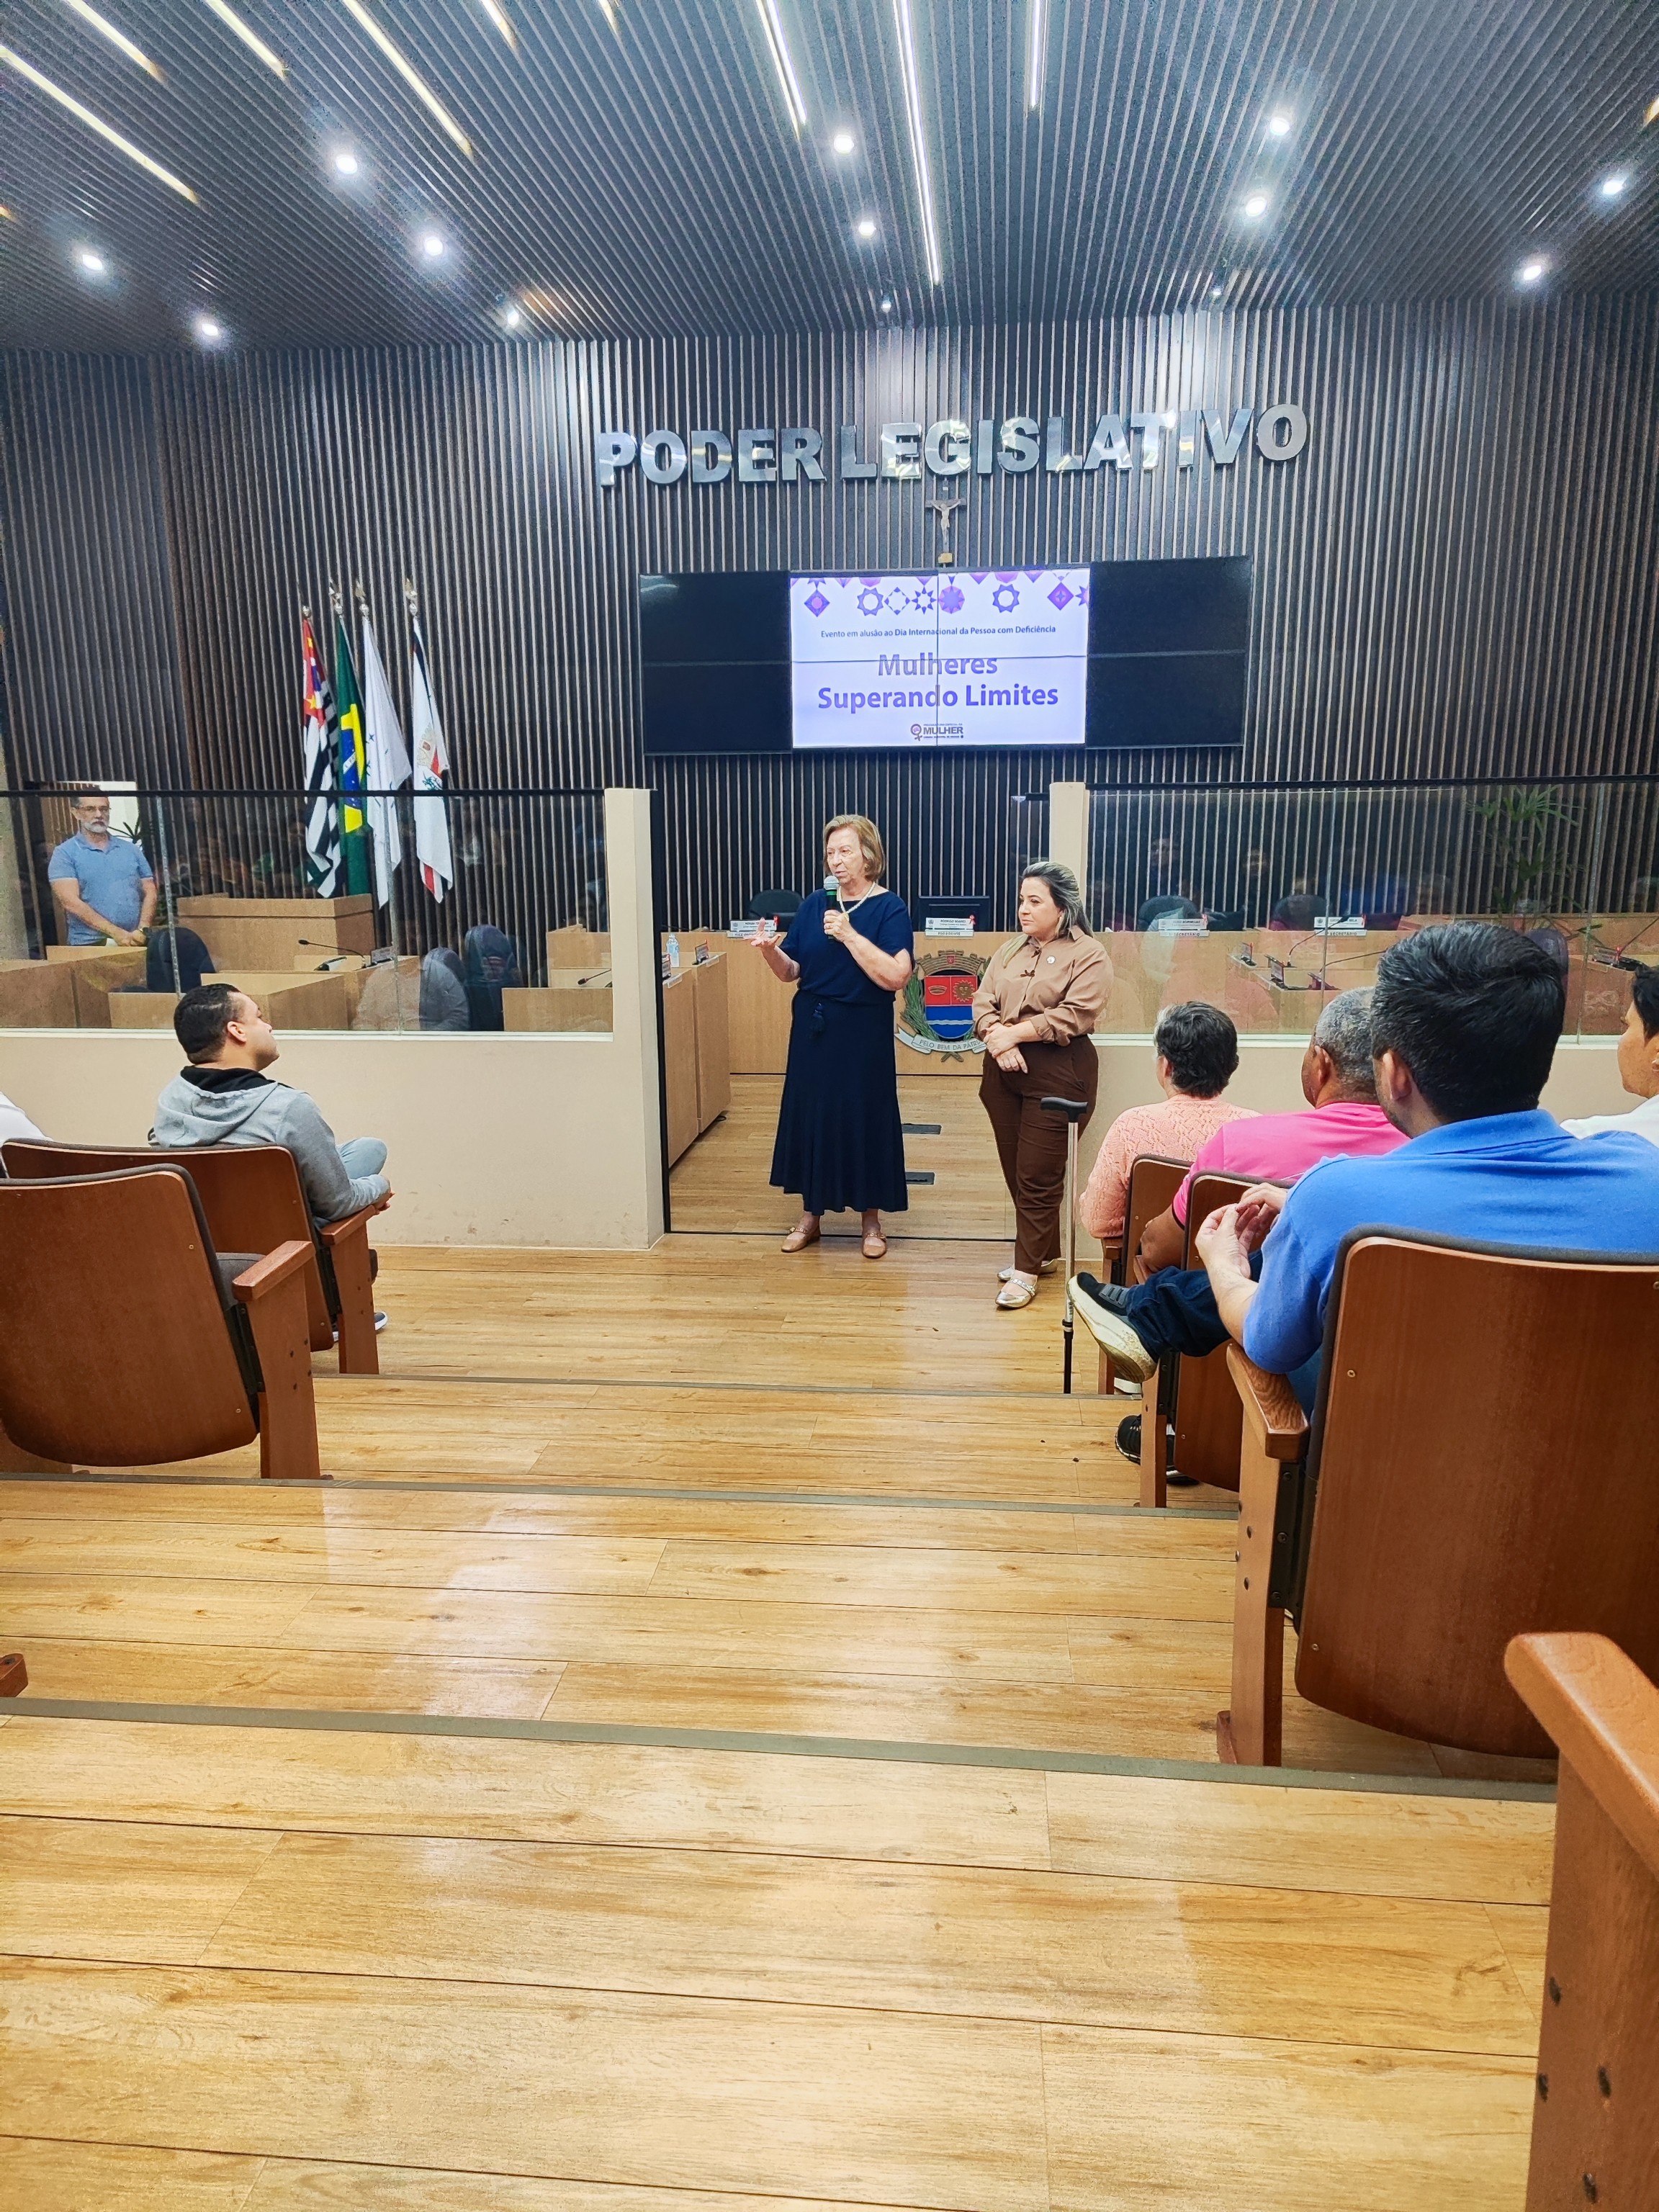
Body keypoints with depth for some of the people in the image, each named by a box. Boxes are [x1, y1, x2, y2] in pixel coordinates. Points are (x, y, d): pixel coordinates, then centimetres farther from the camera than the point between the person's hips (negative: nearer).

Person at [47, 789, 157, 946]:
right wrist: (116, 933, -15)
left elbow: (150, 892, 13)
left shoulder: (131, 850, 16)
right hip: (90, 946, -2)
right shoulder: (64, 854, 5)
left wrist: (142, 930, -6)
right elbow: (70, 902, -6)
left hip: (135, 944, 2)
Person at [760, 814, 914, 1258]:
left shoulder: (890, 909, -8)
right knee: (809, 1115, 9)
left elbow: (896, 976, -21)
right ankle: (811, 1215, 23)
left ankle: (871, 1219, 18)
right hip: (813, 1030, 4)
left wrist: (849, 935, -24)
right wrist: (769, 950, -14)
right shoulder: (814, 905, 5)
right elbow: (791, 971, 7)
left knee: (864, 1118, 2)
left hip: (863, 1034, -4)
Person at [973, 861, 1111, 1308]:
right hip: (1004, 1071, 6)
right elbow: (983, 1001, 6)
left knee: (1037, 1178, -3)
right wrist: (996, 1037, -14)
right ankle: (1043, 1251, 27)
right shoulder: (1010, 950, 14)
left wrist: (1015, 1032, -16)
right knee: (1015, 1172, 11)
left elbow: (1073, 1016, -16)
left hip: (1056, 1076, -6)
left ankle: (1027, 1271, 7)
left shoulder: (1088, 956, -6)